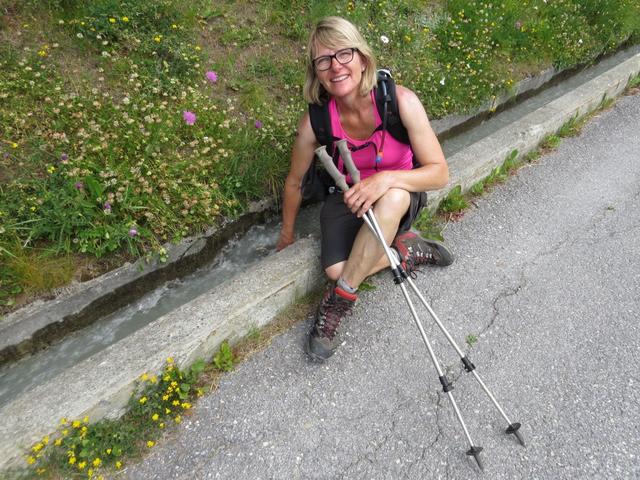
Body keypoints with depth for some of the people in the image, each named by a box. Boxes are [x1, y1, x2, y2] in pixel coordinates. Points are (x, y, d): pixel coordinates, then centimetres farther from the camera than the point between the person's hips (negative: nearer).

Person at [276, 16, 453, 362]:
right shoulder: (316, 121, -18)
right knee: (336, 270, -26)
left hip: (402, 195, -1)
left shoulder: (400, 101, -24)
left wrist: (386, 179, -39)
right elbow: (294, 182, -2)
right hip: (348, 197, 2)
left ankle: (339, 300, -23)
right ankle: (408, 250, 1)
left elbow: (439, 173, -20)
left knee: (392, 197, -40)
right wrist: (287, 236, 10)